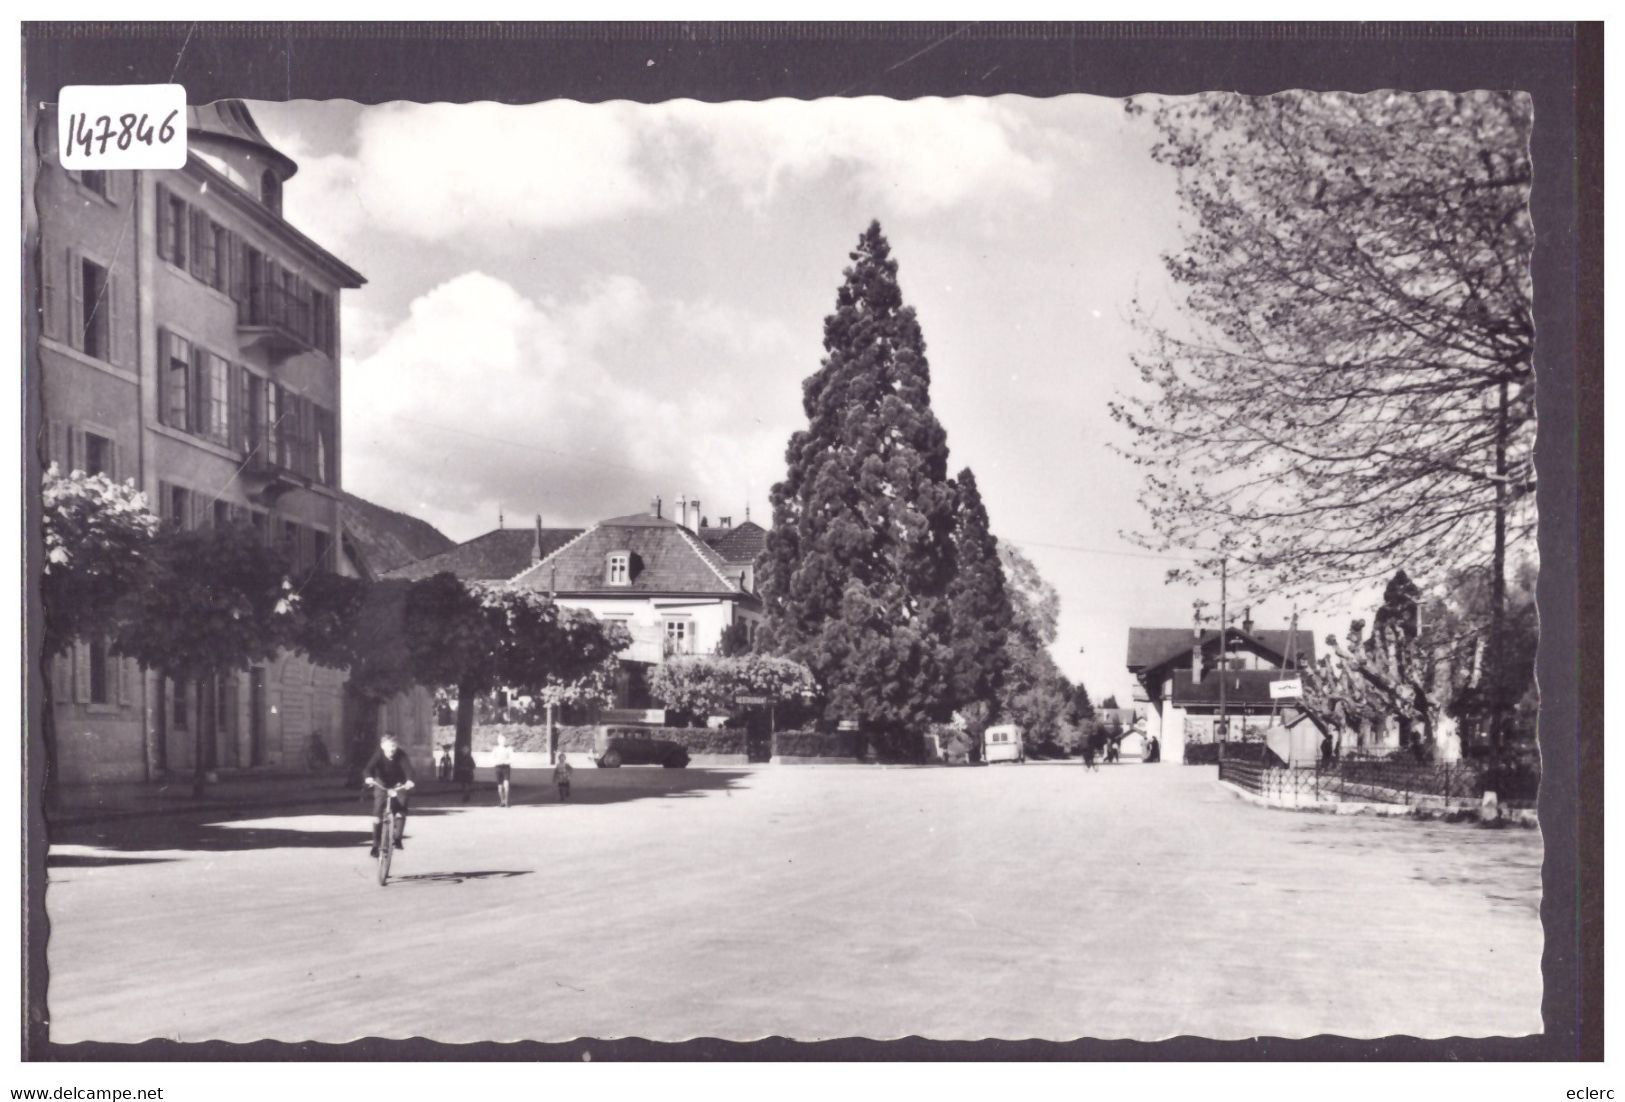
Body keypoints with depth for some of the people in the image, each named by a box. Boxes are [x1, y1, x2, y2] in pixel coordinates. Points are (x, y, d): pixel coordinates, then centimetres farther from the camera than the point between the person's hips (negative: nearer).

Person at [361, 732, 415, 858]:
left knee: (402, 809, -18)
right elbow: (370, 767, -38)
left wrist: (409, 780, -57)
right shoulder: (378, 754, -24)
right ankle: (375, 845, -5)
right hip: (382, 785, -1)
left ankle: (397, 839, 0)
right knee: (377, 813, -14)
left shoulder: (401, 755, -22)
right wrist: (368, 777, -61)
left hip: (398, 785, 1)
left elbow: (407, 767, -36)